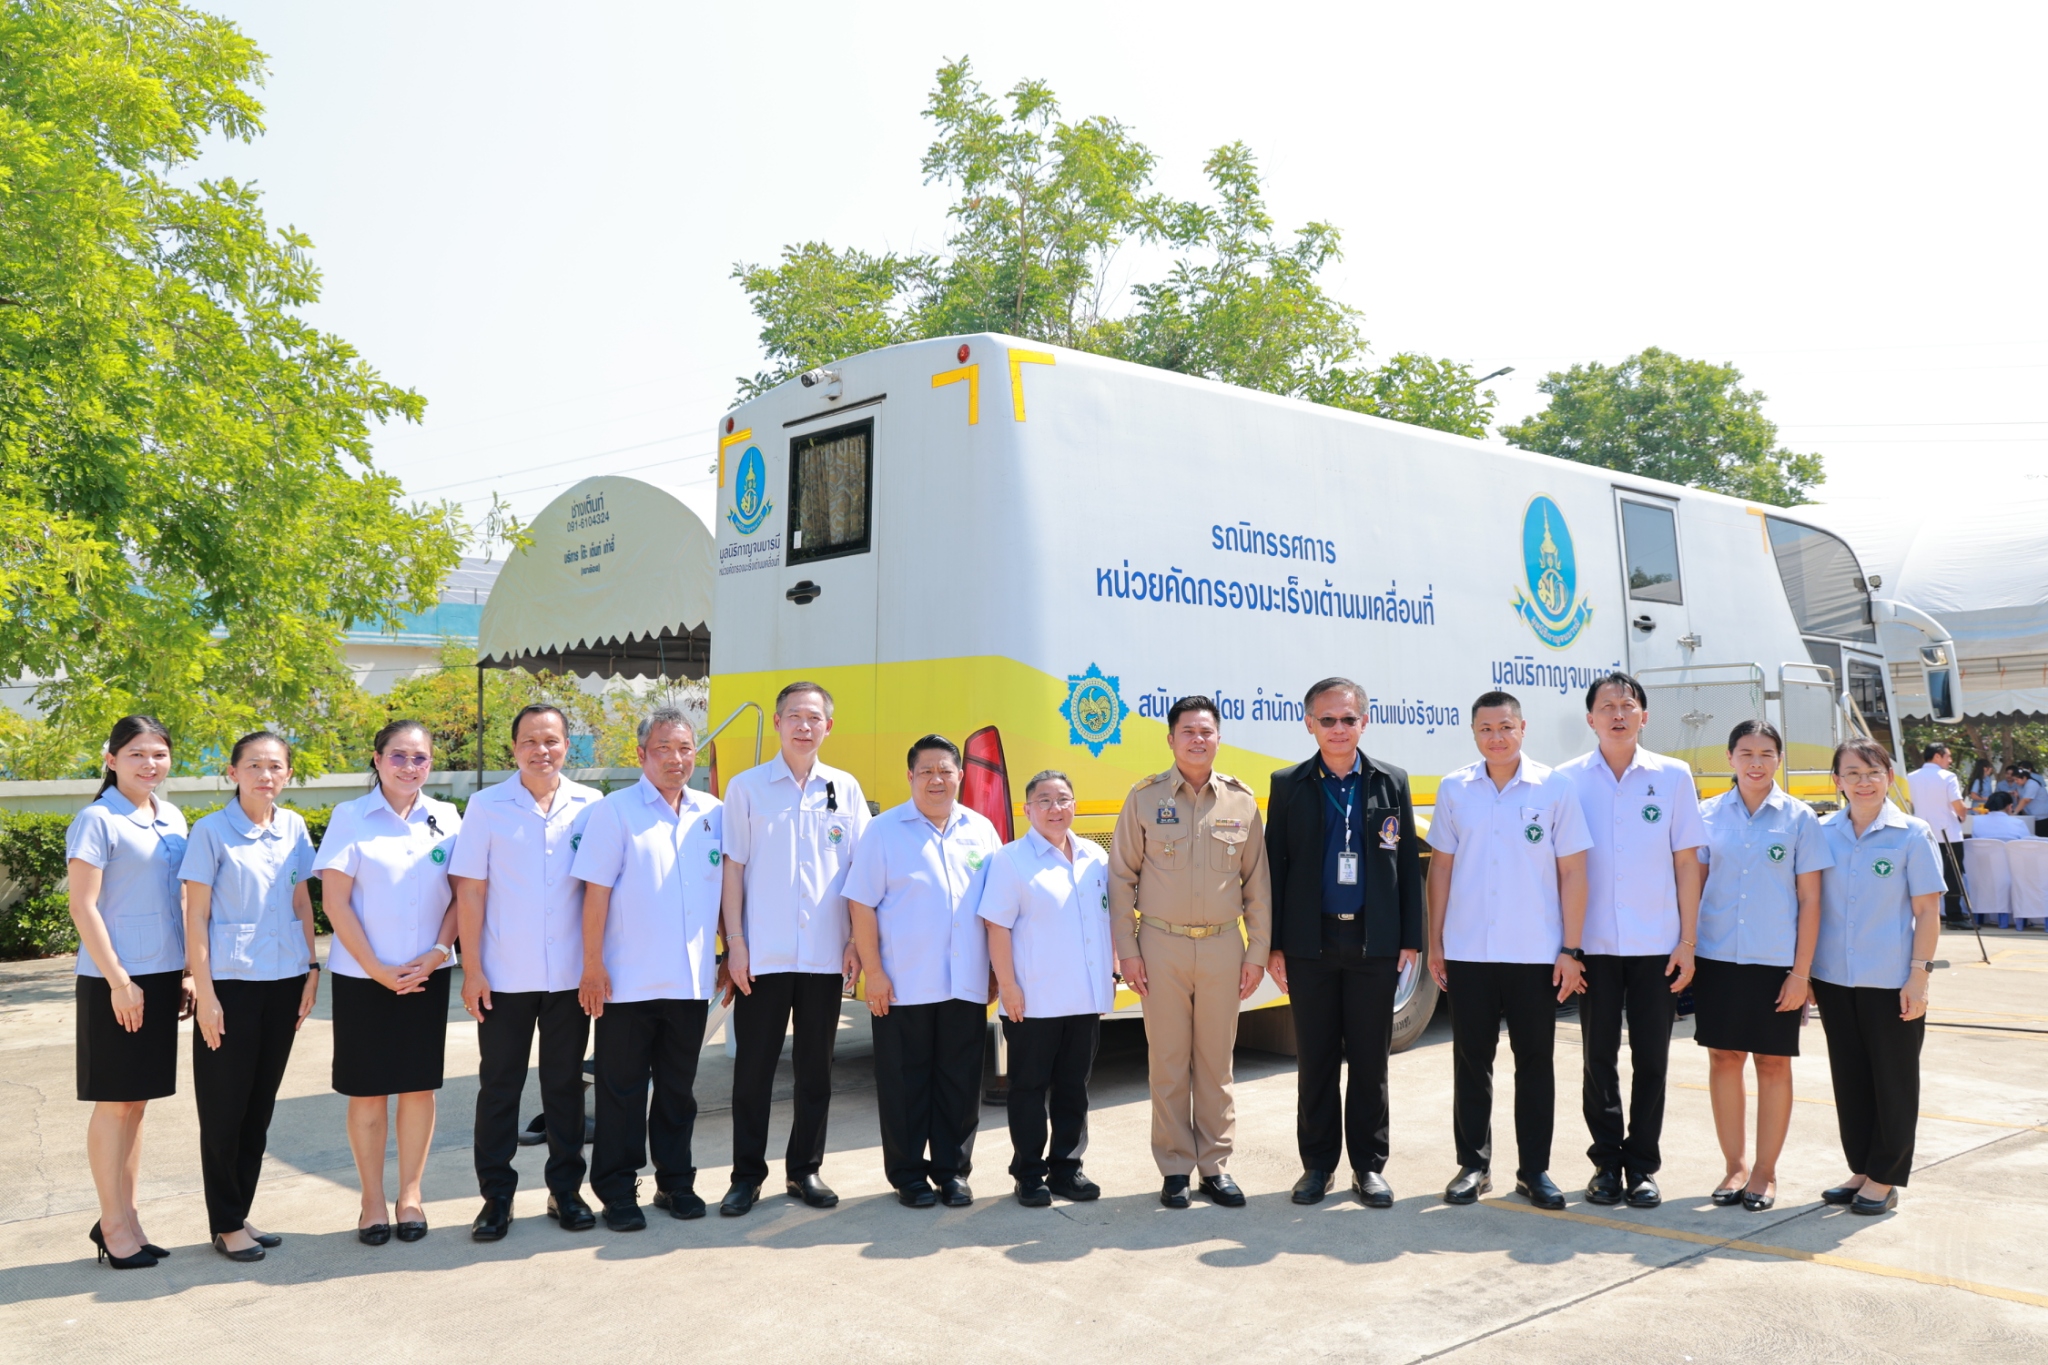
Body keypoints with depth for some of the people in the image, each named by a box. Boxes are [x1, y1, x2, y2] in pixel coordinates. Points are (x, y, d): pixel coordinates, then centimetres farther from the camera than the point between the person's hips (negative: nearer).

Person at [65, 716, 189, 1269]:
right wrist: (119, 981, -15)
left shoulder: (172, 819, 10)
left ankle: (126, 1218, 22)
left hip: (161, 977, 6)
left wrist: (187, 973, 12)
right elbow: (82, 905, -13)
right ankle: (113, 1224, 13)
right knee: (114, 1102, 3)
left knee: (136, 1101, 13)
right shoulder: (97, 820, -10)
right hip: (114, 981, -6)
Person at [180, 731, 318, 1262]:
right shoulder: (212, 831, -7)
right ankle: (225, 1226, 16)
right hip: (230, 983, -4)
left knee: (261, 1104, 11)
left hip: (284, 981, 4)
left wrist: (311, 969, 7)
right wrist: (204, 993, -11)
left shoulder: (294, 828, 6)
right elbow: (195, 916, -7)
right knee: (225, 1107, 3)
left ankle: (242, 1214, 23)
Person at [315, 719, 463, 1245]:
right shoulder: (350, 817, -3)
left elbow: (461, 896, 6)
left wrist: (436, 954, -8)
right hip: (362, 976, -2)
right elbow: (335, 901, -7)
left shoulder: (445, 819, 4)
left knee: (419, 1086, 7)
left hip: (426, 974, 2)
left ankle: (410, 1194, 20)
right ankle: (372, 1200, 17)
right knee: (367, 1090, 4)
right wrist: (377, 968, -10)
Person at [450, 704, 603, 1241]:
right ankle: (496, 1196, 19)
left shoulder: (590, 806, 1)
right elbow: (470, 891, -1)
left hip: (570, 975, 1)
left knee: (565, 1083, 10)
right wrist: (471, 969, -5)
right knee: (499, 1085, 8)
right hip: (503, 975, 0)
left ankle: (566, 1189, 23)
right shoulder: (487, 806, 0)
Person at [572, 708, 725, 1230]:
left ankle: (676, 1181, 27)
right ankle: (617, 1192, 18)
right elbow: (596, 893, -9)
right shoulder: (615, 812, -6)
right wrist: (593, 967, -12)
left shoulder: (714, 813, 7)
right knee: (622, 1090, 6)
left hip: (692, 982, 4)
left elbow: (726, 887, 13)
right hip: (629, 984, -4)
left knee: (679, 1089, 14)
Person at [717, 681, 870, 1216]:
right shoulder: (747, 787, 1)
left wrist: (856, 941, 1)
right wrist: (734, 942, -5)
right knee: (753, 1068, 5)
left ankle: (805, 1169, 22)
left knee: (816, 1069, 10)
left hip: (825, 955, 2)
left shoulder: (845, 788, 6)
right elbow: (734, 867, 0)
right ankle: (747, 1175, 17)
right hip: (762, 955, -2)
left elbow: (858, 870, 7)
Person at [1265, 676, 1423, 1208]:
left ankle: (1370, 1164, 19)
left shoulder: (1391, 782, 5)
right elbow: (1274, 866, 2)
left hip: (1374, 942, 0)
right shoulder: (1288, 785, 3)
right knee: (1316, 1059, 7)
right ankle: (1318, 1163, 19)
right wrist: (1272, 945, -2)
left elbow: (1409, 864, 5)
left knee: (1371, 1059, 7)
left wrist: (1410, 939, 0)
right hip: (1310, 943, 0)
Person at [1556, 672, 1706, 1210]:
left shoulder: (1673, 776, 2)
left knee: (1651, 1059, 6)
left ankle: (1642, 1165, 18)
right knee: (1599, 1057, 7)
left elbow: (1686, 863, 3)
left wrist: (1688, 942, -1)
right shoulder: (1568, 779, 0)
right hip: (1593, 944, 0)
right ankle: (1606, 1161, 20)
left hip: (1656, 945, 0)